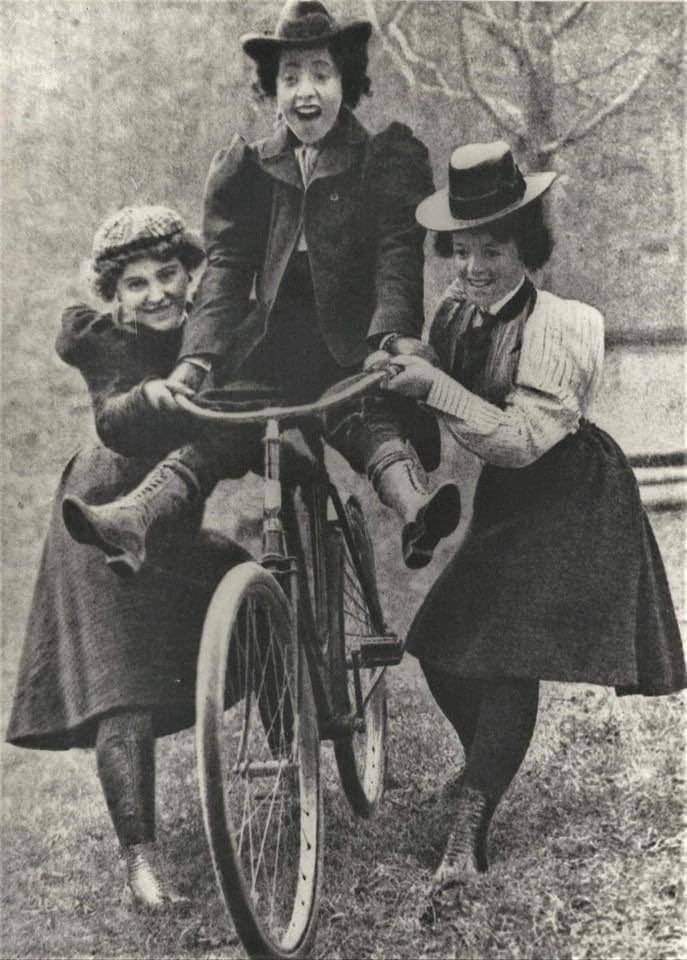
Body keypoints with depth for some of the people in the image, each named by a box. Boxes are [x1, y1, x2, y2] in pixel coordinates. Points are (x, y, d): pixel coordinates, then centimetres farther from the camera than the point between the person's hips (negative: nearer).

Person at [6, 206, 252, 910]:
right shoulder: (102, 342, -14)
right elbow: (114, 423, -33)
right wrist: (157, 396, -52)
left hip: (176, 527, 6)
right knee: (126, 694, -12)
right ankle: (140, 856, -7)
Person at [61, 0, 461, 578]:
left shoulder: (389, 158, 7)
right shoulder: (246, 169, 14)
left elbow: (397, 260, -7)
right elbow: (227, 271, 3)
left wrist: (396, 337, -27)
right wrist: (196, 359, -14)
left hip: (356, 344, -2)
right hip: (273, 341, 2)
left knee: (377, 420, -32)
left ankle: (415, 509, -59)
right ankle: (132, 520, -44)